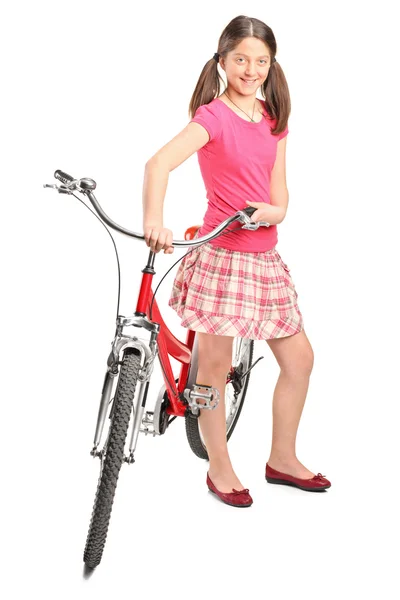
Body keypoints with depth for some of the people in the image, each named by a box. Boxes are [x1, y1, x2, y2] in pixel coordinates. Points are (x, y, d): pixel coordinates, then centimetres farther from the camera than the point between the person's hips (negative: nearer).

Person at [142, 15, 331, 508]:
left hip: (263, 256, 7)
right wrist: (153, 219, -44)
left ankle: (282, 458, 29)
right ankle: (220, 469, 23)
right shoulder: (214, 116, -11)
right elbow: (159, 162, -28)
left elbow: (279, 199, 8)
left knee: (299, 359, 11)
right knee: (214, 368, 5)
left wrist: (270, 213, -14)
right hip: (220, 254, -7)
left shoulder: (273, 120, 10)